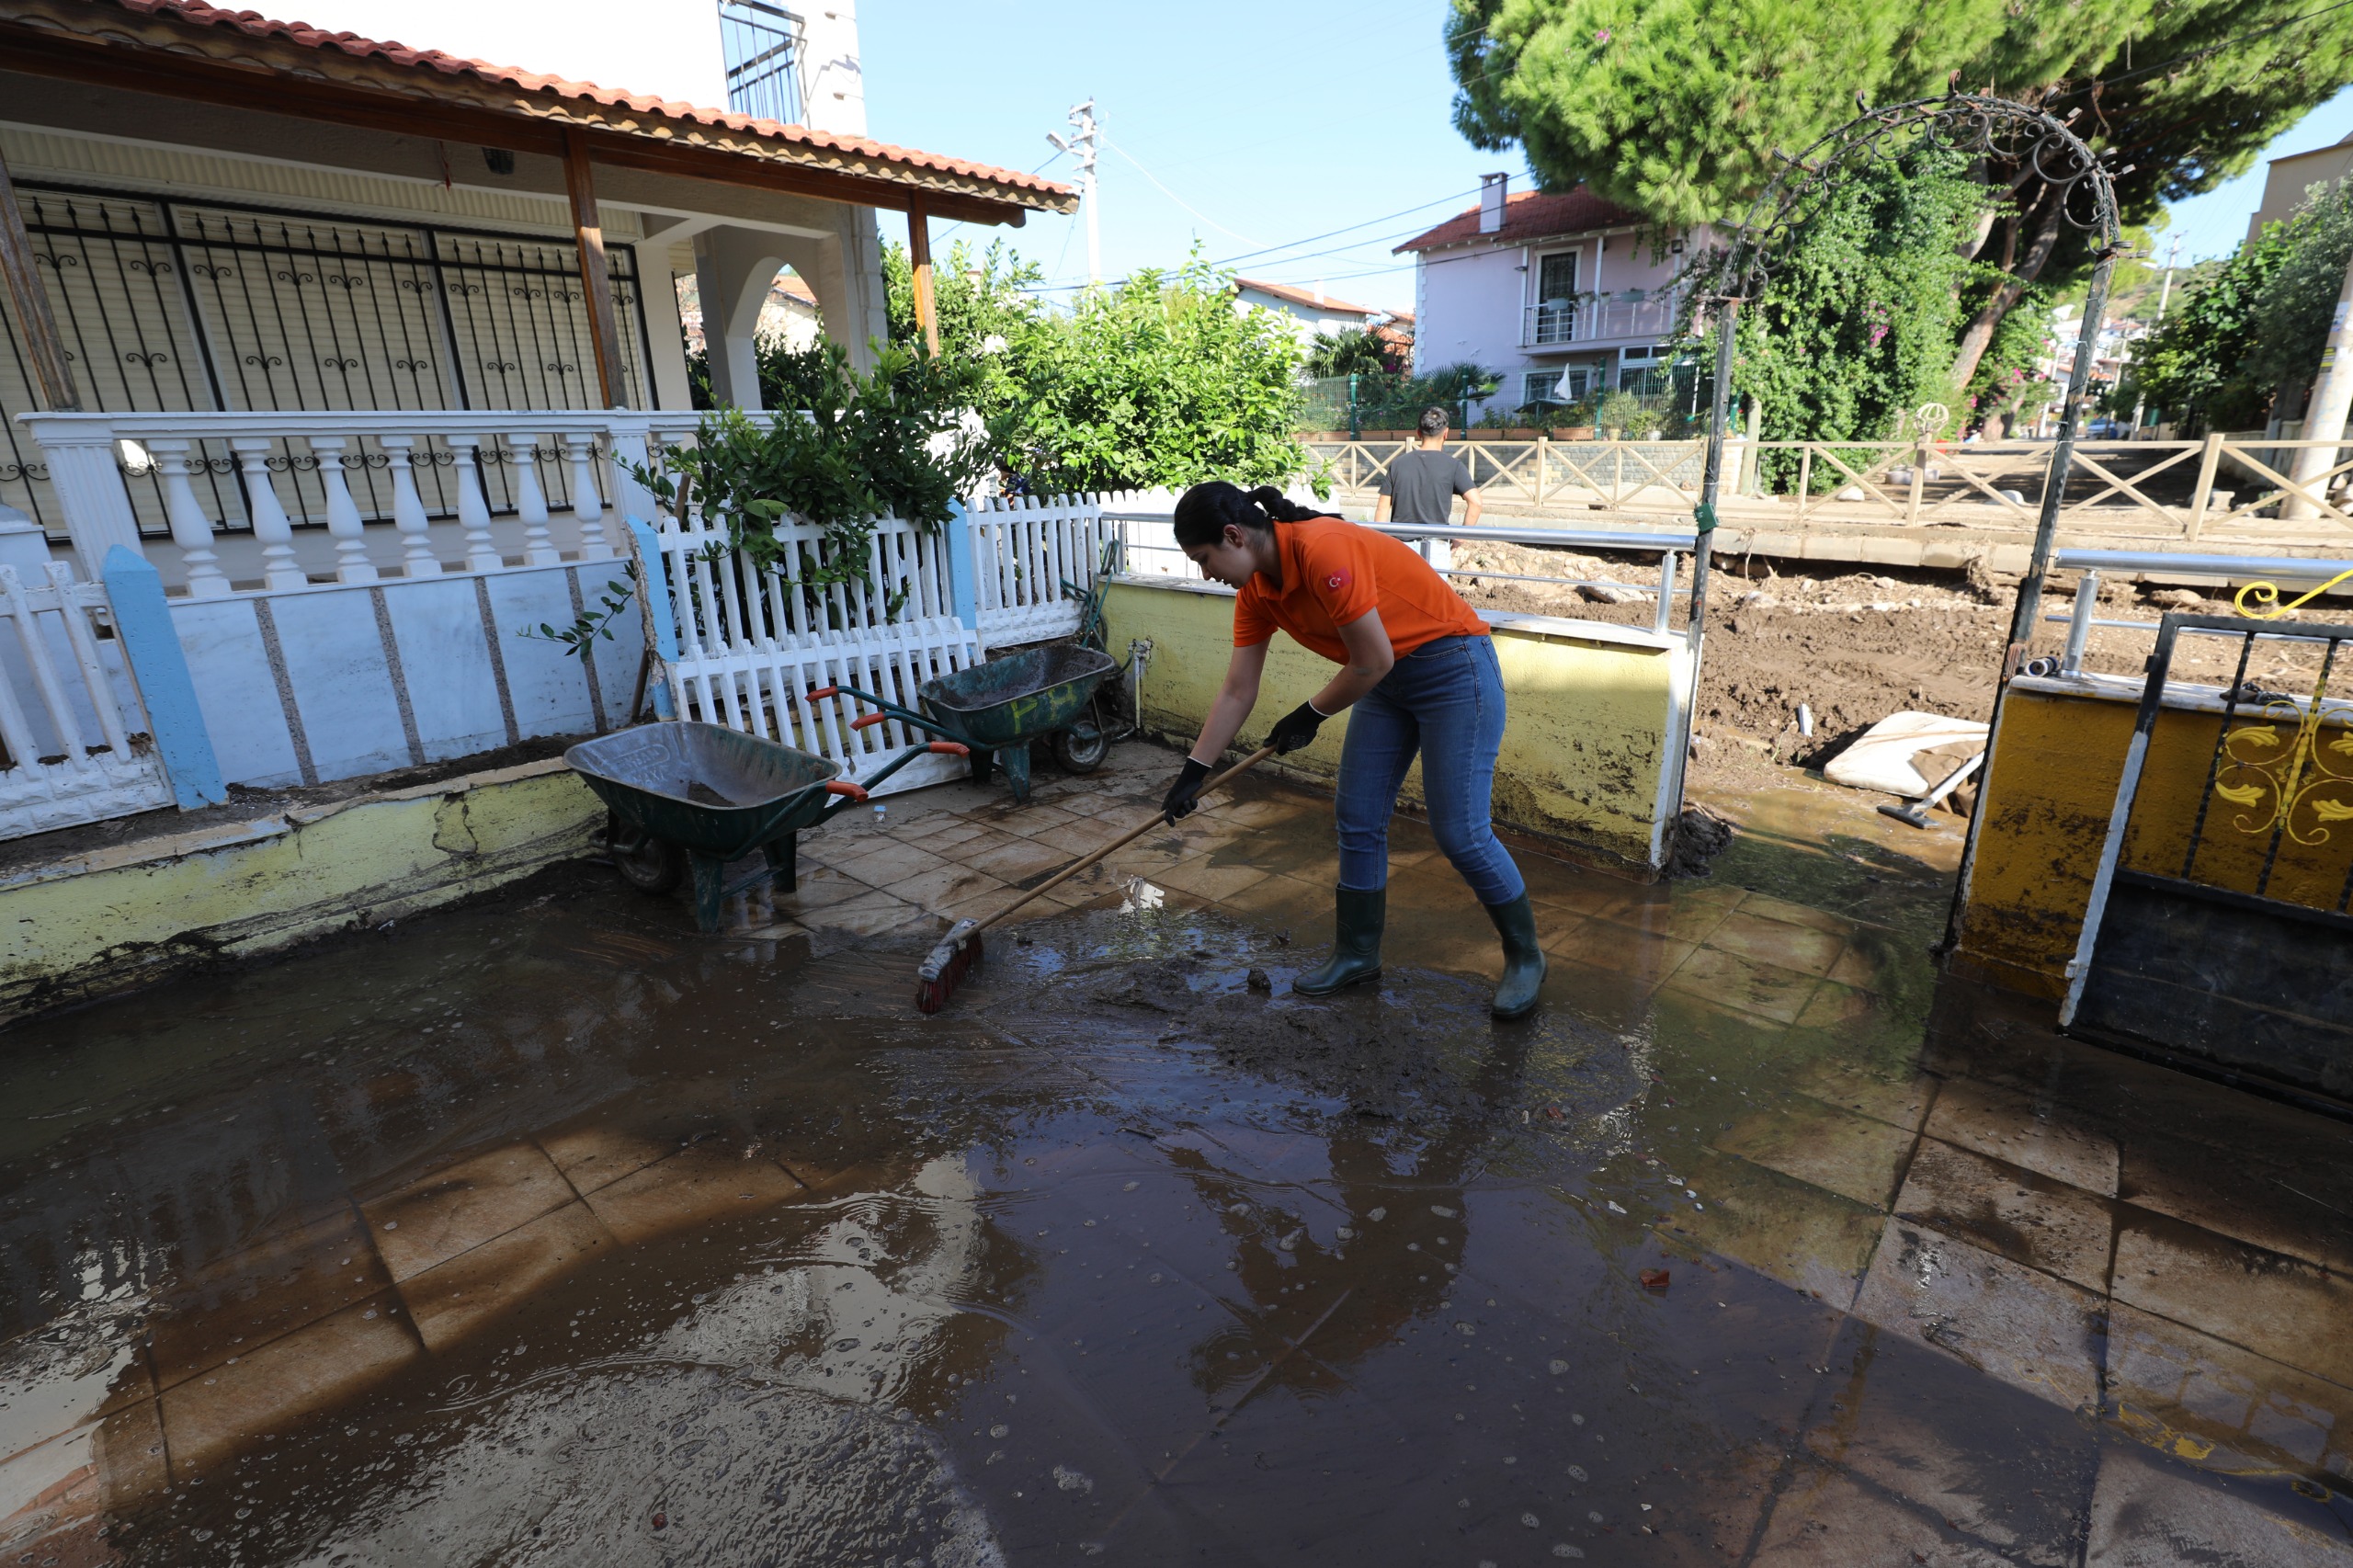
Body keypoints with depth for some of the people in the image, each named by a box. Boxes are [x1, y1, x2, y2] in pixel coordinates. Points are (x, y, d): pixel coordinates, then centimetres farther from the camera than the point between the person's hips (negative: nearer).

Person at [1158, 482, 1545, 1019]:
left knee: (1461, 833, -6)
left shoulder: (1324, 550, -29)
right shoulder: (1256, 592, -2)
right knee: (1356, 820, 7)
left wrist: (1309, 716, -9)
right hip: (1389, 683, 8)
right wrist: (1193, 772, 5)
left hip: (1454, 668, -8)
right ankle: (1357, 954, 24)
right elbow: (1236, 695, 4)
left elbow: (1373, 661, -24)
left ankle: (1524, 956, 17)